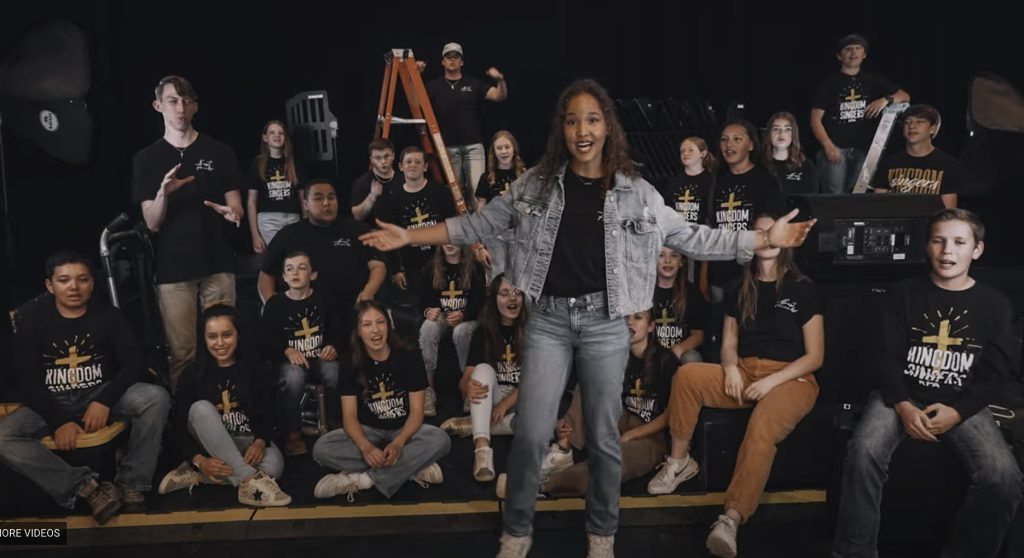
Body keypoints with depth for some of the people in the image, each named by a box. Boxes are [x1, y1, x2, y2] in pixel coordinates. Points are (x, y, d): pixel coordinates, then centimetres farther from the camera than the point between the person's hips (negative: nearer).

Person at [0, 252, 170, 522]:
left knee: (156, 397, -29)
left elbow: (133, 363, -6)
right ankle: (87, 486, -26)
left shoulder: (109, 316, 2)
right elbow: (28, 381, -4)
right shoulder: (33, 321, 1)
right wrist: (58, 421, -18)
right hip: (52, 404, 1)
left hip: (101, 396, 0)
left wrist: (105, 401, -23)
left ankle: (130, 484, -20)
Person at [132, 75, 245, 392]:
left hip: (217, 262, 0)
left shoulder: (219, 152, 7)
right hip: (173, 268, 0)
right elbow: (152, 223, 1)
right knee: (182, 352, 0)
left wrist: (230, 212, -18)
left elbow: (236, 206, 6)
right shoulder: (146, 159, 7)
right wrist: (162, 194, -20)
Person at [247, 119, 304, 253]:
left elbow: (302, 197, 13)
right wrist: (254, 234, -5)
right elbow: (251, 202, 3)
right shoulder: (257, 163, 5)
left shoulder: (294, 163, 13)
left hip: (293, 218, 2)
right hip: (268, 219, -2)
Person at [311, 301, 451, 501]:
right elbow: (349, 415, -12)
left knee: (440, 440, -32)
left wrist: (398, 443, -30)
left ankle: (362, 479, -28)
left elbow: (416, 411, -11)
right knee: (321, 449, -27)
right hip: (369, 432, 2)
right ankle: (414, 467, -26)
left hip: (404, 431, -1)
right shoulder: (351, 365, -6)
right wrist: (366, 447, -33)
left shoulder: (410, 358, -9)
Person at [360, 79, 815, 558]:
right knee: (532, 434, -1)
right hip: (547, 320, 0)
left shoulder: (635, 192, 1)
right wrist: (409, 236, 0)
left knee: (604, 437, 9)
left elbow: (692, 238, 6)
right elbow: (479, 225, 6)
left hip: (605, 323, 0)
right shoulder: (535, 184, 2)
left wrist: (765, 238, 1)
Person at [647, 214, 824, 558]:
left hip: (791, 379, -4)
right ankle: (679, 462, -12)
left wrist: (771, 381, -14)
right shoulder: (740, 290, 15)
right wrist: (731, 368, -10)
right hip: (744, 374, 4)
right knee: (687, 375, -24)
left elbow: (815, 356, -1)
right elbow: (728, 343, 14)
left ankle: (731, 519, -43)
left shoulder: (804, 290, 3)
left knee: (761, 429, -36)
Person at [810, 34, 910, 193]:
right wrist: (828, 146, -14)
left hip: (863, 149, 3)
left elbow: (905, 96, 15)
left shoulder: (873, 80, 15)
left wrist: (886, 99, -8)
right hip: (835, 148, -3)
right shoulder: (829, 83, 6)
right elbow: (816, 119, -1)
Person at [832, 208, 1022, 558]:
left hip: (964, 404, 1)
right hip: (902, 396, 0)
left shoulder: (995, 304, 7)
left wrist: (957, 412, -13)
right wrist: (903, 406, -15)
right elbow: (889, 355, 1)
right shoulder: (906, 293, 6)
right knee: (864, 451, -30)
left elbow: (996, 374, 3)